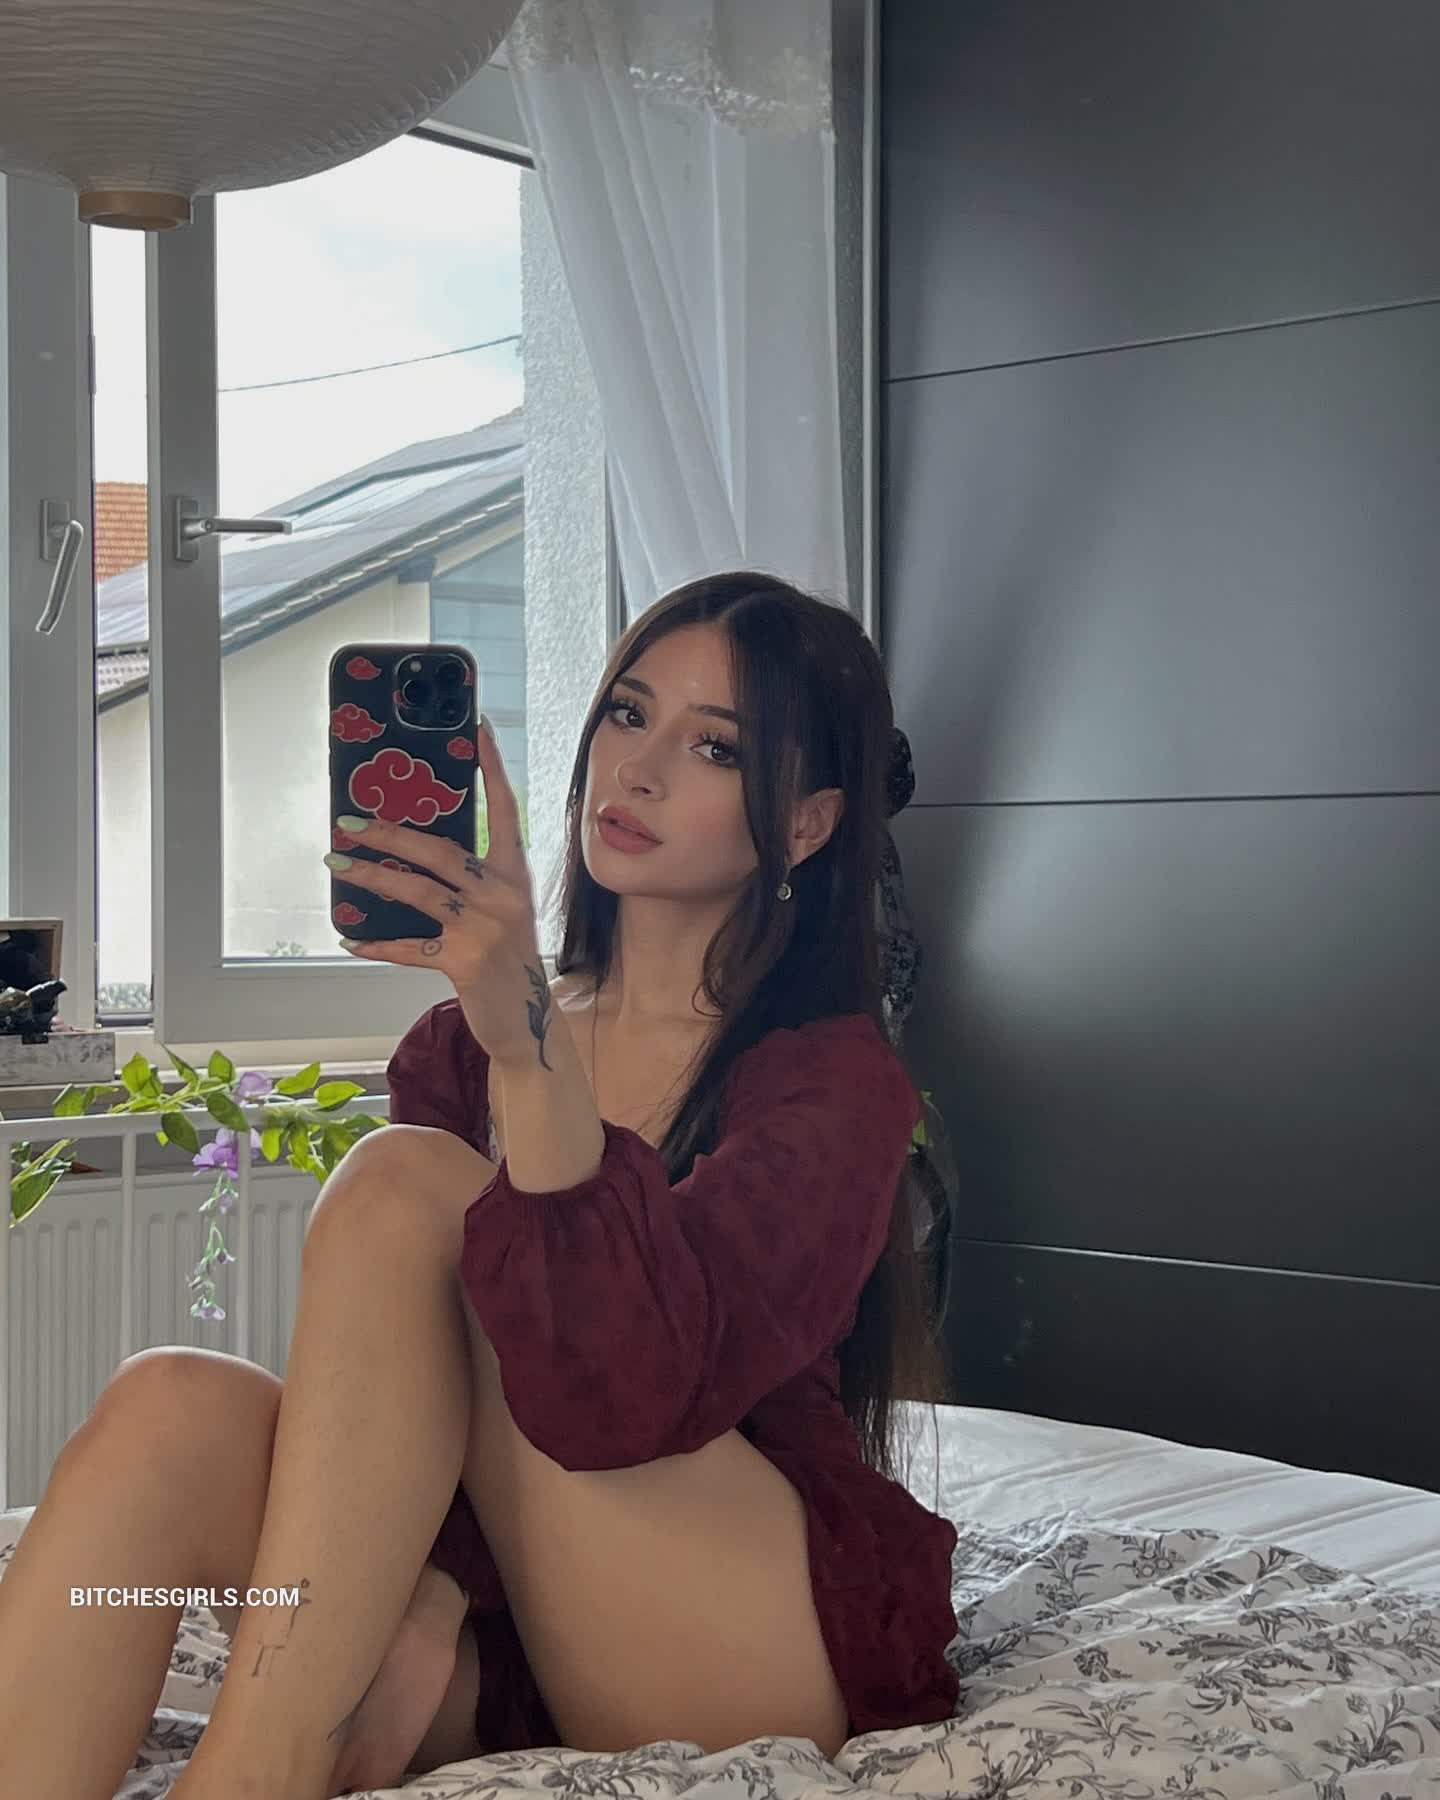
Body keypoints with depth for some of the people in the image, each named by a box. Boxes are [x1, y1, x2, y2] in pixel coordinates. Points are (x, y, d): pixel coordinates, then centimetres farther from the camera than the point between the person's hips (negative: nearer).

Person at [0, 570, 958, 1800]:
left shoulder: (836, 1081, -5)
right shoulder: (461, 1047, 11)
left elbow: (621, 1395, -25)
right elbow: (381, 1385, 0)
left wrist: (531, 1044, -37)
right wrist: (419, 1606, -22)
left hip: (785, 1649, -4)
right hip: (519, 1659, 5)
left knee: (405, 1184, -21)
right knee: (172, 1409, -23)